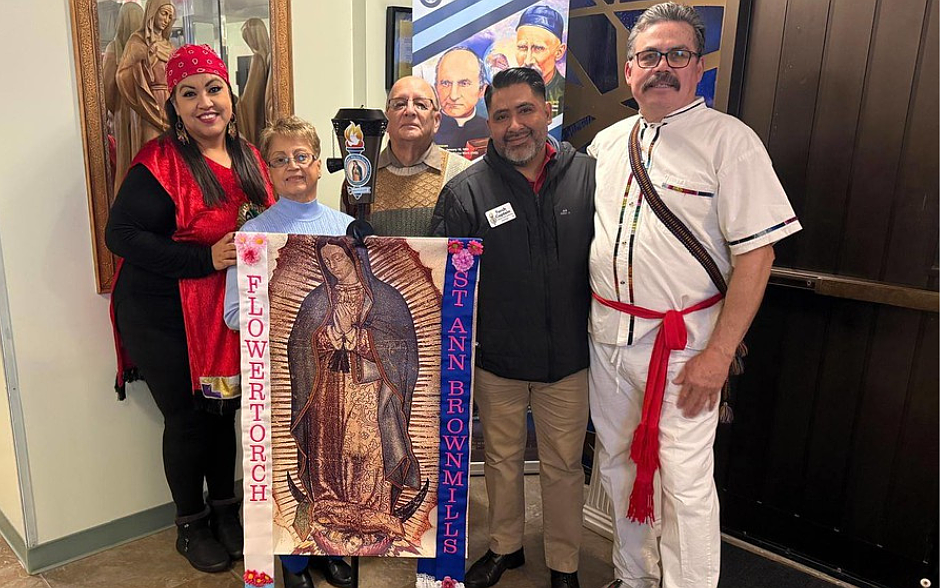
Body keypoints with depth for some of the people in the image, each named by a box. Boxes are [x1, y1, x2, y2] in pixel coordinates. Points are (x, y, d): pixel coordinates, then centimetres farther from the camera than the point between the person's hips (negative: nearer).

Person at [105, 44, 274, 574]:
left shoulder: (248, 158, 4)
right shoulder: (161, 163, -14)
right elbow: (121, 235, -19)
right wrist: (206, 259, -25)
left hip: (227, 311, 5)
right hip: (162, 317, -5)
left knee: (225, 408, 15)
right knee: (187, 417, 6)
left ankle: (226, 510, 36)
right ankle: (191, 525, 29)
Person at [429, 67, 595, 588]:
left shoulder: (589, 176, -5)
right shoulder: (466, 191, -9)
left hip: (568, 359, 1)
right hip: (496, 360, 0)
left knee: (563, 465, 15)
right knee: (501, 458, 19)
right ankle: (505, 546, 44)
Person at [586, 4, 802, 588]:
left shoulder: (729, 139, -8)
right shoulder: (606, 143, 10)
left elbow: (756, 252, -13)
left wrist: (719, 354, -17)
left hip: (683, 345, -6)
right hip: (607, 336, 6)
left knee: (686, 484, 0)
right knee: (619, 465, 18)